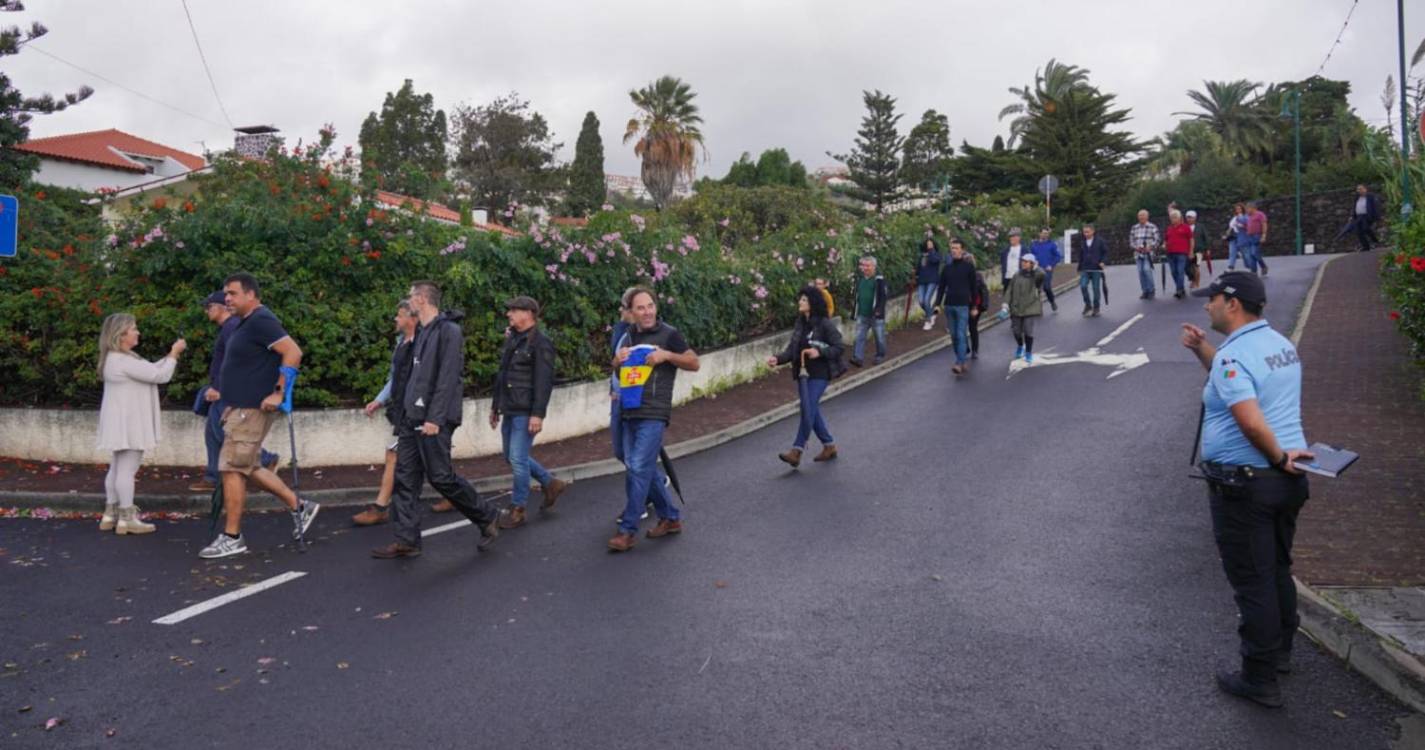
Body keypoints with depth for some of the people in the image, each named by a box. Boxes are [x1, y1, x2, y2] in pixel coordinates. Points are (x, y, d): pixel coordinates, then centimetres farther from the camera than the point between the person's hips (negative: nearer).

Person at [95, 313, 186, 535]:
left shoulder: (119, 358, 13)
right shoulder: (124, 361, -20)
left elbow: (150, 370, 18)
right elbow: (159, 376, -18)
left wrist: (171, 355, 10)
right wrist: (174, 353, -6)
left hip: (123, 424, 11)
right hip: (127, 424, -11)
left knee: (117, 468, 15)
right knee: (127, 470, -6)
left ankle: (110, 514, 21)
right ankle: (127, 519, -2)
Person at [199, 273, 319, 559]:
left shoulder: (260, 321, -15)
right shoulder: (247, 323, 16)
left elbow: (293, 352, -24)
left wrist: (278, 392, -24)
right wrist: (227, 398, 21)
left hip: (251, 408, -10)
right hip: (241, 407, 10)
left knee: (232, 469, -6)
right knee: (249, 467, 14)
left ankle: (232, 537, 3)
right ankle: (299, 506, 20)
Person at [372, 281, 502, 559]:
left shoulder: (449, 331, -12)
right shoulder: (421, 333, 17)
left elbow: (449, 379, -18)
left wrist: (435, 418, -22)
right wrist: (405, 410, 15)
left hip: (433, 420, -9)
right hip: (412, 418, 9)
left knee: (441, 477, -5)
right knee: (405, 478, 5)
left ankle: (487, 517, 14)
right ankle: (407, 540, 11)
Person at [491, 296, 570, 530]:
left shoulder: (540, 342, -12)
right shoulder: (512, 339, 15)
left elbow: (544, 381, -17)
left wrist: (538, 414, -22)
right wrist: (495, 406, 21)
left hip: (525, 412, -9)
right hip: (509, 410, 9)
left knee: (518, 459, -6)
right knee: (511, 457, 15)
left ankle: (517, 510, 6)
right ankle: (551, 483, 31)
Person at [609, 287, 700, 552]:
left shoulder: (668, 334, -3)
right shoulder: (629, 335, 15)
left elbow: (694, 363, -1)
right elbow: (617, 369, 27)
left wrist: (667, 354, -15)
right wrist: (618, 358, 3)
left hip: (653, 414, -7)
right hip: (630, 412, 7)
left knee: (638, 469, -12)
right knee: (645, 469, 11)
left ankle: (628, 531, -7)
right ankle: (670, 517, 26)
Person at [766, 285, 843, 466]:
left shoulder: (825, 324, -11)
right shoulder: (800, 324, 9)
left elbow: (838, 348, -10)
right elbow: (792, 349, 6)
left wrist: (819, 352, -25)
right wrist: (777, 359, -11)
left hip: (819, 374, -7)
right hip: (803, 373, 7)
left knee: (808, 410, -10)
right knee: (812, 411, 12)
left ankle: (796, 452, -8)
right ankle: (829, 446, 28)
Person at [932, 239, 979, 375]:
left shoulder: (968, 267, 1)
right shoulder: (946, 268, 11)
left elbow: (973, 288, 2)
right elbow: (941, 287, 12)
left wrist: (974, 306, -1)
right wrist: (937, 304, 2)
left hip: (962, 306, -4)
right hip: (949, 306, 5)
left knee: (961, 335, -10)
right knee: (954, 336, 7)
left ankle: (959, 363, -15)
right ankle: (964, 360, 20)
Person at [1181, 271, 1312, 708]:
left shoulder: (1233, 355, -21)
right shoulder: (1281, 344, 9)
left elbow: (1251, 422, -33)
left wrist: (1278, 456, -19)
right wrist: (1200, 349, 15)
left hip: (1244, 484, -9)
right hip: (1288, 479, 9)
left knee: (1252, 582, 2)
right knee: (1278, 570, 24)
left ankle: (1260, 680, 12)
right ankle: (1280, 651, 41)